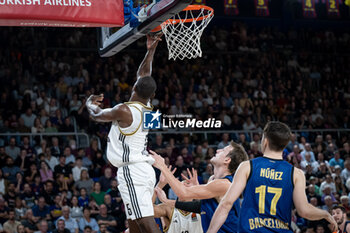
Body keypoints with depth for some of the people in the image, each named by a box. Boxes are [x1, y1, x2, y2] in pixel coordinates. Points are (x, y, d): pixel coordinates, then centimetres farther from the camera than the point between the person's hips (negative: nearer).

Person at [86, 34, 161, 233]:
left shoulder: (124, 110, -13)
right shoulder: (147, 109, 8)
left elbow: (97, 116, 6)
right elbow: (144, 74, 23)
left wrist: (91, 104, 26)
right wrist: (151, 50, 27)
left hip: (132, 172, -9)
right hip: (145, 170, 9)